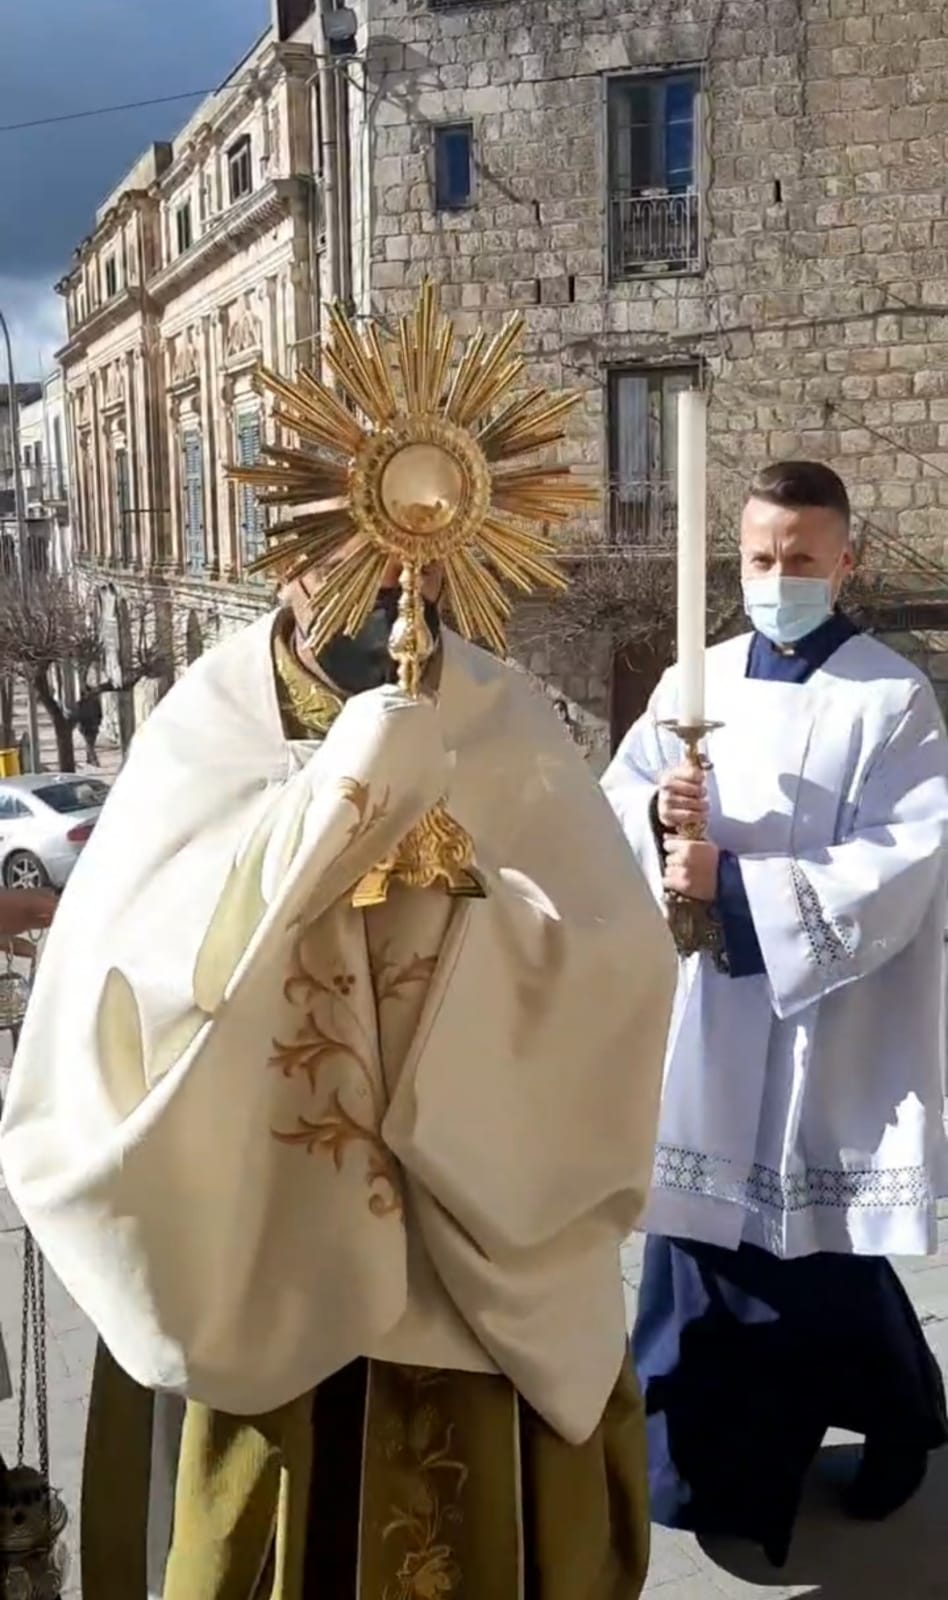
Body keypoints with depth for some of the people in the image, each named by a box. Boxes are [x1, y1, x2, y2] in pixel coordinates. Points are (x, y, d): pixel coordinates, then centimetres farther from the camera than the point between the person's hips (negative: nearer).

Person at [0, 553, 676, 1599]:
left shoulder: (507, 729, -2)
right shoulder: (203, 728, -7)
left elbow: (626, 959, -8)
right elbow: (115, 967, -20)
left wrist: (474, 903, -24)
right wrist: (331, 798, -26)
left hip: (479, 1243, 1)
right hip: (256, 1244, -1)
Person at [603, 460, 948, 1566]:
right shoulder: (695, 685, 6)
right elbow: (615, 806, 6)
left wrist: (733, 879, -22)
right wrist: (657, 814, -17)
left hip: (831, 1032, -4)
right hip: (705, 1019, 4)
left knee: (819, 1258, 7)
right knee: (704, 1234, 9)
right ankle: (709, 1461, 29)